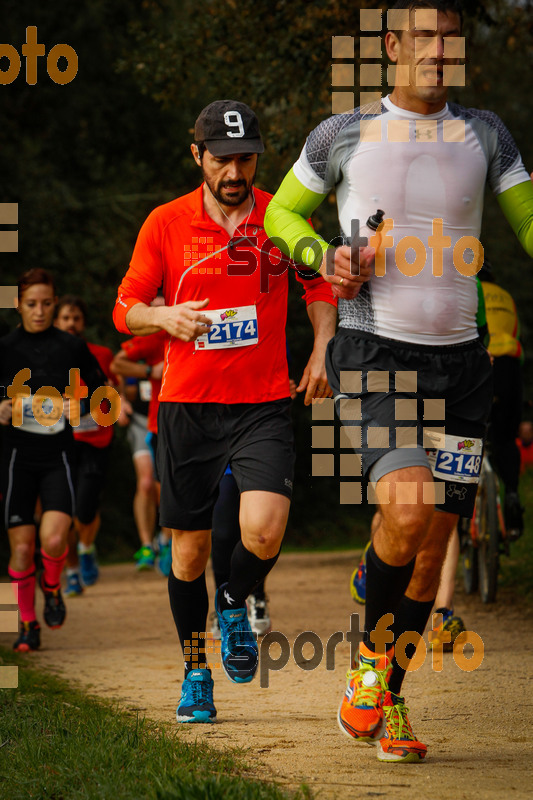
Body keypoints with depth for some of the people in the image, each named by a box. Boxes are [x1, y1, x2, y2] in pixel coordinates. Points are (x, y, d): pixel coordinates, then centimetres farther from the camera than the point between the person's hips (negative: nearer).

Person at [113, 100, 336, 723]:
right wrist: (165, 316, -18)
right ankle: (195, 674, 26)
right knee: (189, 549, 5)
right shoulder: (165, 223, 0)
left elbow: (319, 285, 19)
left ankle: (234, 606, 12)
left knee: (264, 529, -21)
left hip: (263, 404, 0)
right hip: (186, 406, 0)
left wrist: (321, 350, 4)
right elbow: (126, 308, 4)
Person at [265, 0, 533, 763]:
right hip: (375, 352, -3)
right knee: (406, 510, -24)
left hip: (460, 361, 3)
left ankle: (388, 701, 18)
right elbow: (282, 213, 17)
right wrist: (323, 257, -4)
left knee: (433, 544, 2)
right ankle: (370, 657, 0)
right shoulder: (343, 135, 4)